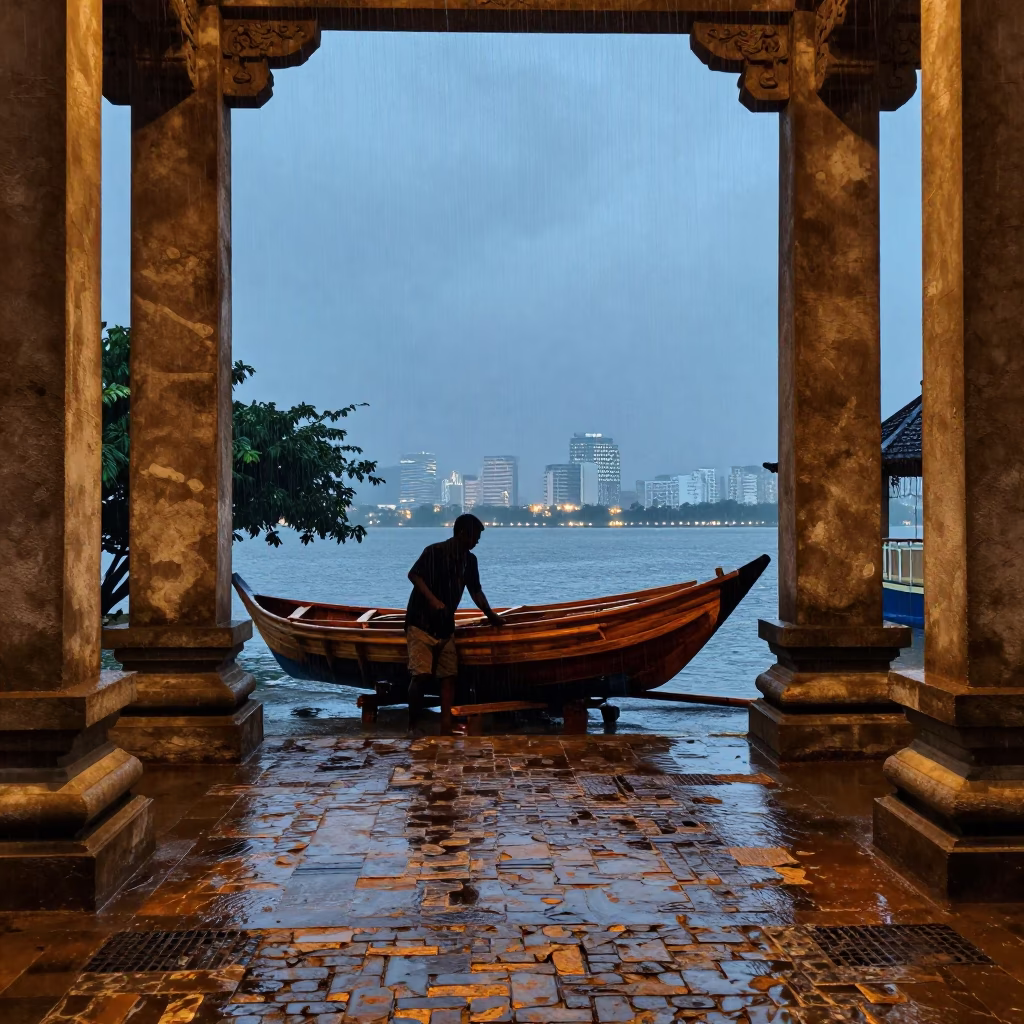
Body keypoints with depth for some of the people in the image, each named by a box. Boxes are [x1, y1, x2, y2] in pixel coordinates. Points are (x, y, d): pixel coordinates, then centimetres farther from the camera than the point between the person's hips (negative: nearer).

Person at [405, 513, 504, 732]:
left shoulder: (469, 560, 9)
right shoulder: (435, 551, -13)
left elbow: (475, 590, 18)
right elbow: (413, 575, -19)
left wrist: (491, 616, 22)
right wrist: (432, 600, -29)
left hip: (445, 626, 7)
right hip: (421, 623, -7)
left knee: (449, 675, 4)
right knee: (421, 674, -13)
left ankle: (446, 726, 6)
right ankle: (412, 725, -1)